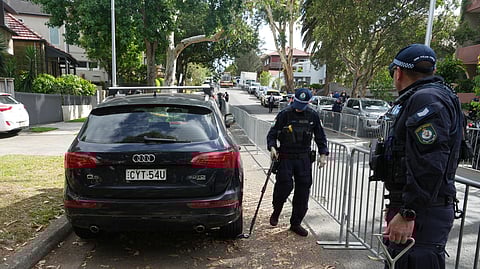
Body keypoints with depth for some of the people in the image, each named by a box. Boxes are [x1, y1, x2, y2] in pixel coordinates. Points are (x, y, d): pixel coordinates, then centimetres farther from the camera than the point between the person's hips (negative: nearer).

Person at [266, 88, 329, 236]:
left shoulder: (313, 116, 4)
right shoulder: (284, 114, -4)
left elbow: (320, 136, 14)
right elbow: (272, 134, -1)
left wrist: (323, 154, 4)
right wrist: (272, 148, -19)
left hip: (304, 158, 3)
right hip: (285, 157, -3)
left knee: (303, 189, 4)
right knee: (284, 186, -12)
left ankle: (296, 223, 19)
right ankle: (276, 212, 20)